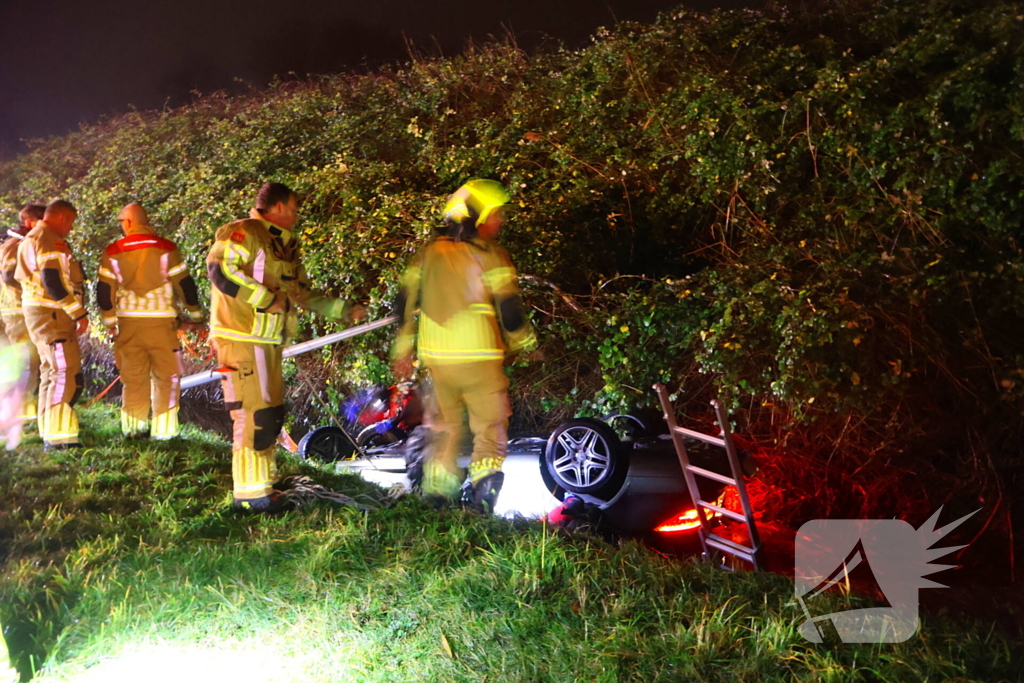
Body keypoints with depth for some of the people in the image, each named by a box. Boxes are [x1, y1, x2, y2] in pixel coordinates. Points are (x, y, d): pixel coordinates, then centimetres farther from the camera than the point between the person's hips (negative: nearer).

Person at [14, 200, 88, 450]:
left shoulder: (31, 239, 20)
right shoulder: (50, 240, -13)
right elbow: (52, 281, -23)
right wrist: (79, 313, -20)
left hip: (39, 314, 11)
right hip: (52, 316, -11)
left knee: (51, 372, 16)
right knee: (67, 374, -12)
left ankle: (49, 433, 22)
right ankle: (58, 437, -14)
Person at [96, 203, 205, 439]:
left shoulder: (113, 252, 2)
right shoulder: (166, 249, -4)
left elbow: (104, 290, 4)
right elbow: (184, 284, -1)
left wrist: (110, 322, 14)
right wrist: (195, 314, 11)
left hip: (128, 322, 2)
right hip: (161, 322, -2)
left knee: (133, 377, 13)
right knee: (166, 377, 6)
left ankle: (133, 427, 17)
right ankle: (163, 429, 4)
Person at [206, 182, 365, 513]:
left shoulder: (284, 247, 19)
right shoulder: (241, 233, -8)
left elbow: (303, 293, 24)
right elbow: (219, 269, -23)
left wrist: (346, 311, 18)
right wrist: (266, 299, -21)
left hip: (267, 343, 10)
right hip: (242, 340, -9)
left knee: (272, 413, 14)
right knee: (254, 413, -9)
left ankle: (262, 485, 26)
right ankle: (250, 493, -1)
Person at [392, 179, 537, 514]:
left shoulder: (428, 253, 10)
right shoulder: (489, 255, -8)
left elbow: (406, 302, 13)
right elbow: (509, 307, -11)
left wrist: (403, 349, 21)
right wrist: (525, 342, 6)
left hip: (435, 355, 5)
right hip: (478, 356, -5)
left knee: (446, 423, 19)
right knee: (490, 425, 6)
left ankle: (436, 490, 21)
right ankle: (484, 484, -8)